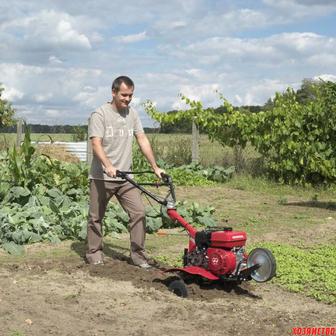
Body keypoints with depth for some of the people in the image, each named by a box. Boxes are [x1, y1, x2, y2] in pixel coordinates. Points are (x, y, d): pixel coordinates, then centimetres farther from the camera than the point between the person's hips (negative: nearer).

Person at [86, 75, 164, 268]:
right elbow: (96, 144, -19)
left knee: (139, 213, -4)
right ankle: (94, 253, 22)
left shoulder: (132, 114, 9)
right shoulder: (100, 114, -9)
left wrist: (155, 167, 1)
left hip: (126, 177, 5)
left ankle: (138, 254, 4)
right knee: (96, 217, 7)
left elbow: (143, 141, 8)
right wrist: (108, 166, -35)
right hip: (102, 177, -4)